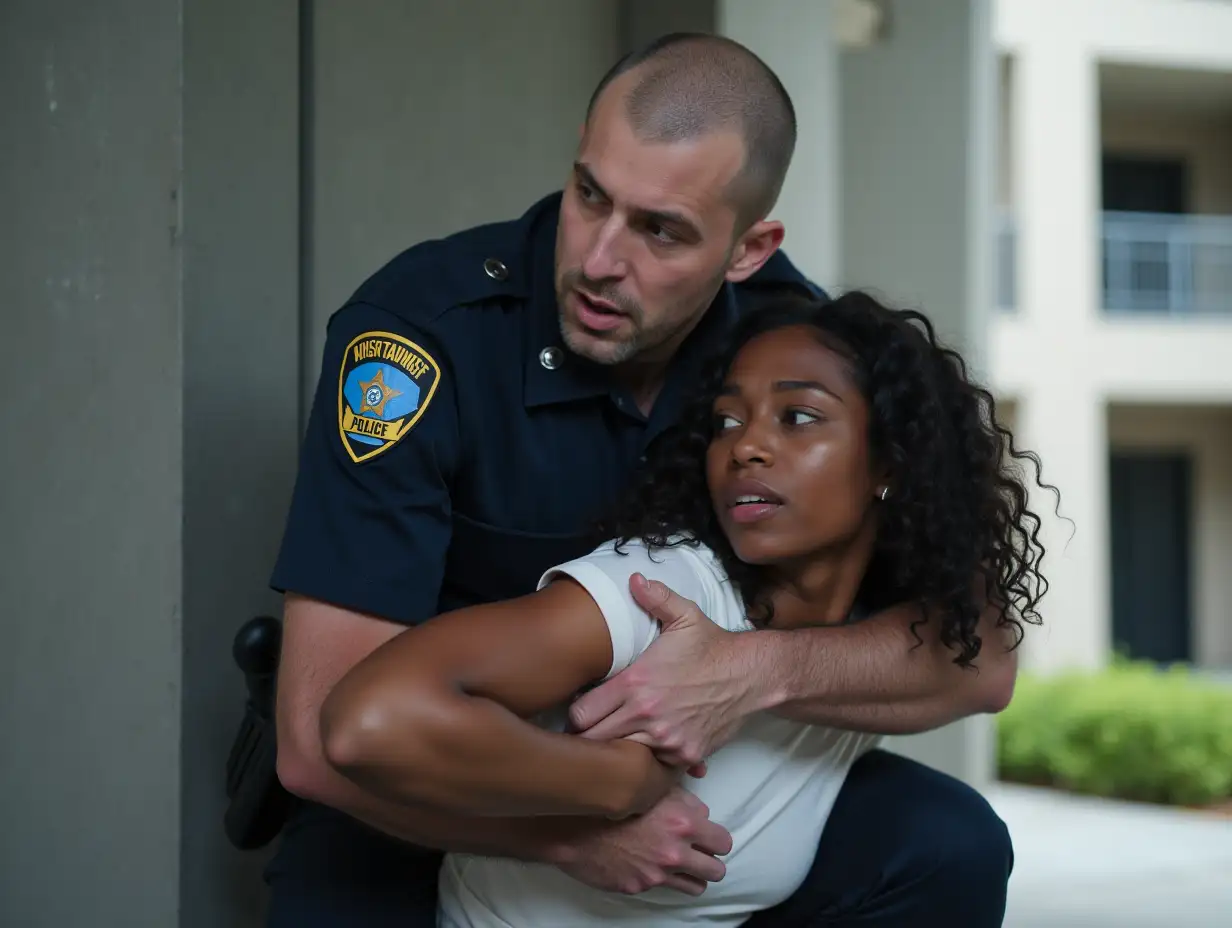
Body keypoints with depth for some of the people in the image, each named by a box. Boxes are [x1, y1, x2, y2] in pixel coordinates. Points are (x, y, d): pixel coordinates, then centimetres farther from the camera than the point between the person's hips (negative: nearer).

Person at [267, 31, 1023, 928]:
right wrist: (575, 829, -34)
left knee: (951, 846, -16)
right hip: (432, 801, -3)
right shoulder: (421, 330, -26)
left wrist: (759, 671, -32)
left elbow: (979, 654, -15)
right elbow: (324, 733, -27)